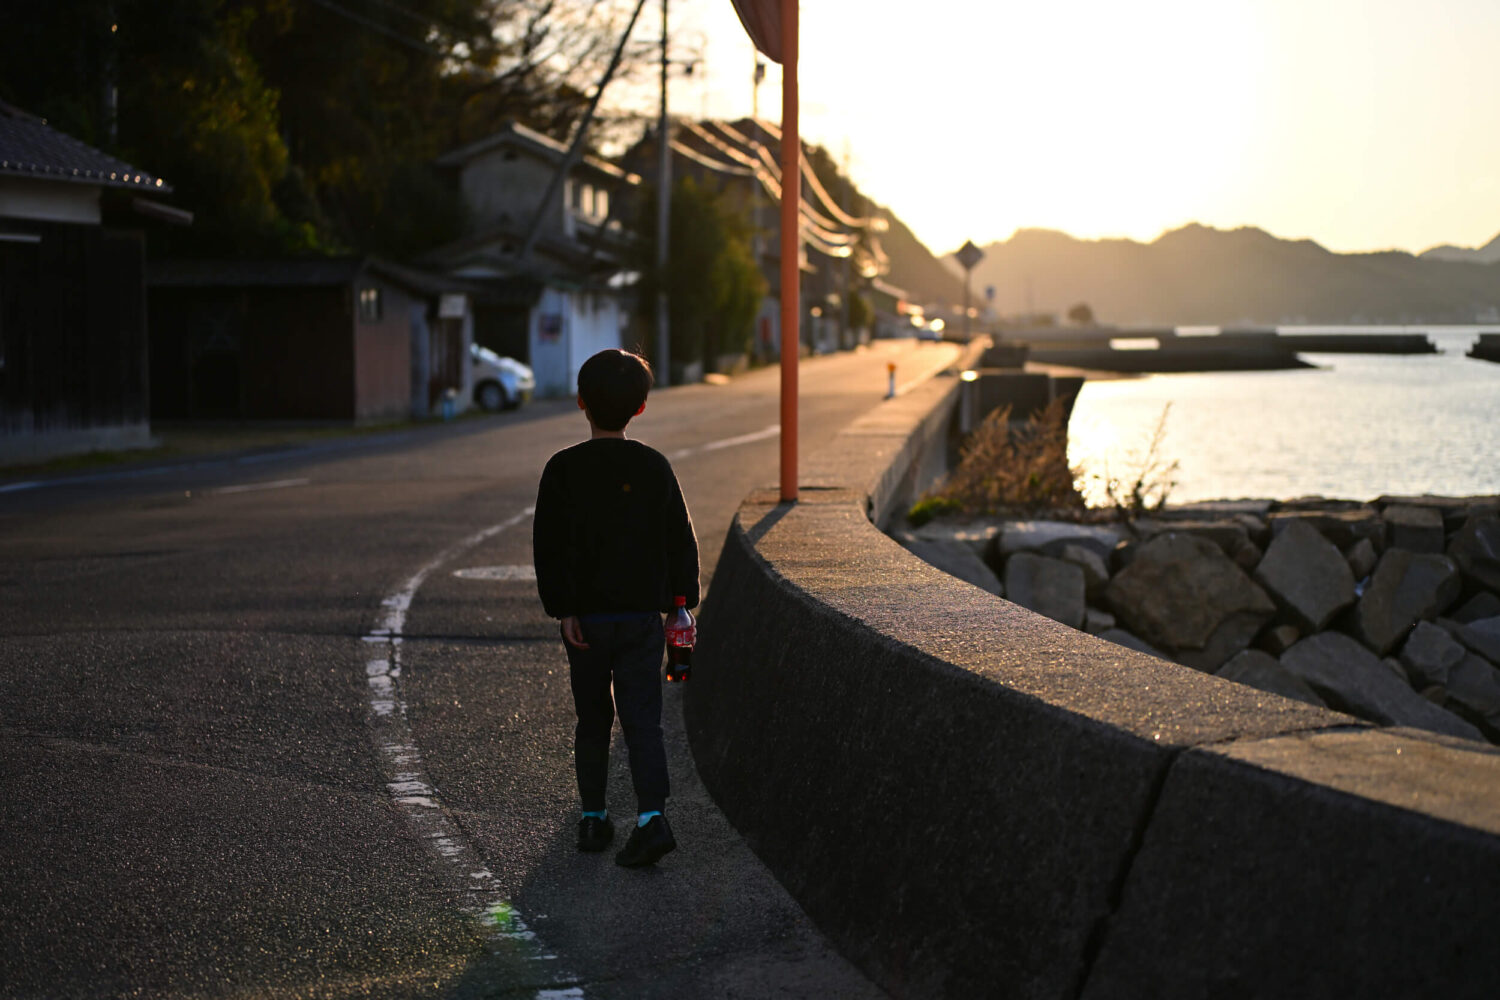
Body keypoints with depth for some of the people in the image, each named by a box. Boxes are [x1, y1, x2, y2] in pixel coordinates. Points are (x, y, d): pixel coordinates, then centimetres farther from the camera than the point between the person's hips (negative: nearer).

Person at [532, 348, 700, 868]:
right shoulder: (656, 467, 2)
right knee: (643, 718, 0)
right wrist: (681, 602, 13)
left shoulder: (564, 468, -5)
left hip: (587, 616, -1)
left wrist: (563, 608, -7)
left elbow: (550, 546, -9)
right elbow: (681, 542, 6)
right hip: (643, 615, 1)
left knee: (592, 719, 13)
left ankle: (593, 818, 19)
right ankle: (651, 816, -15)